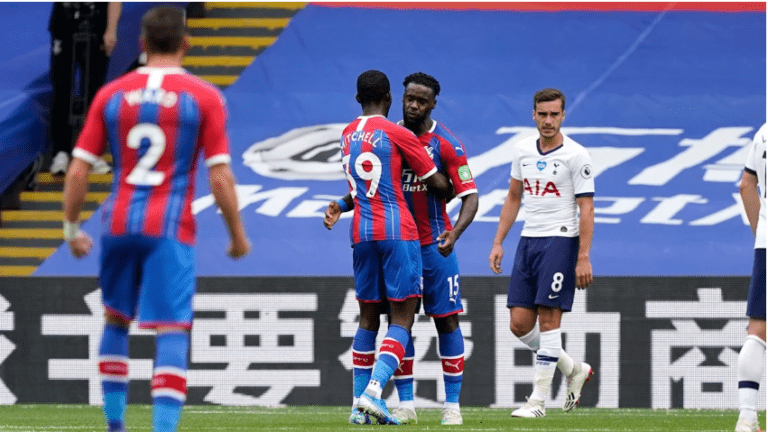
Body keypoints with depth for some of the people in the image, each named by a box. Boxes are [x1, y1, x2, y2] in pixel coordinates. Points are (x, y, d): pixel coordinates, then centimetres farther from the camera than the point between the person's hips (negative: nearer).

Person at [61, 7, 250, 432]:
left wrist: (72, 229, 15)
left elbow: (78, 171, 3)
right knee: (172, 330, -6)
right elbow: (220, 177, -6)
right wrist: (238, 236, 5)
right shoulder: (204, 98, -2)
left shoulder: (110, 95, 5)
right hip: (170, 228, -3)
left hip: (118, 223, 3)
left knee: (116, 320, 22)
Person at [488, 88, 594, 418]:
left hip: (560, 239, -6)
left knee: (548, 320, -10)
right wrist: (498, 243, 14)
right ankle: (574, 370, 22)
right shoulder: (522, 150, 10)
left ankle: (538, 400, -6)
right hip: (528, 240, 6)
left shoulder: (576, 155, -8)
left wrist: (583, 258, -15)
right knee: (519, 324, 2)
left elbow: (586, 209, -9)